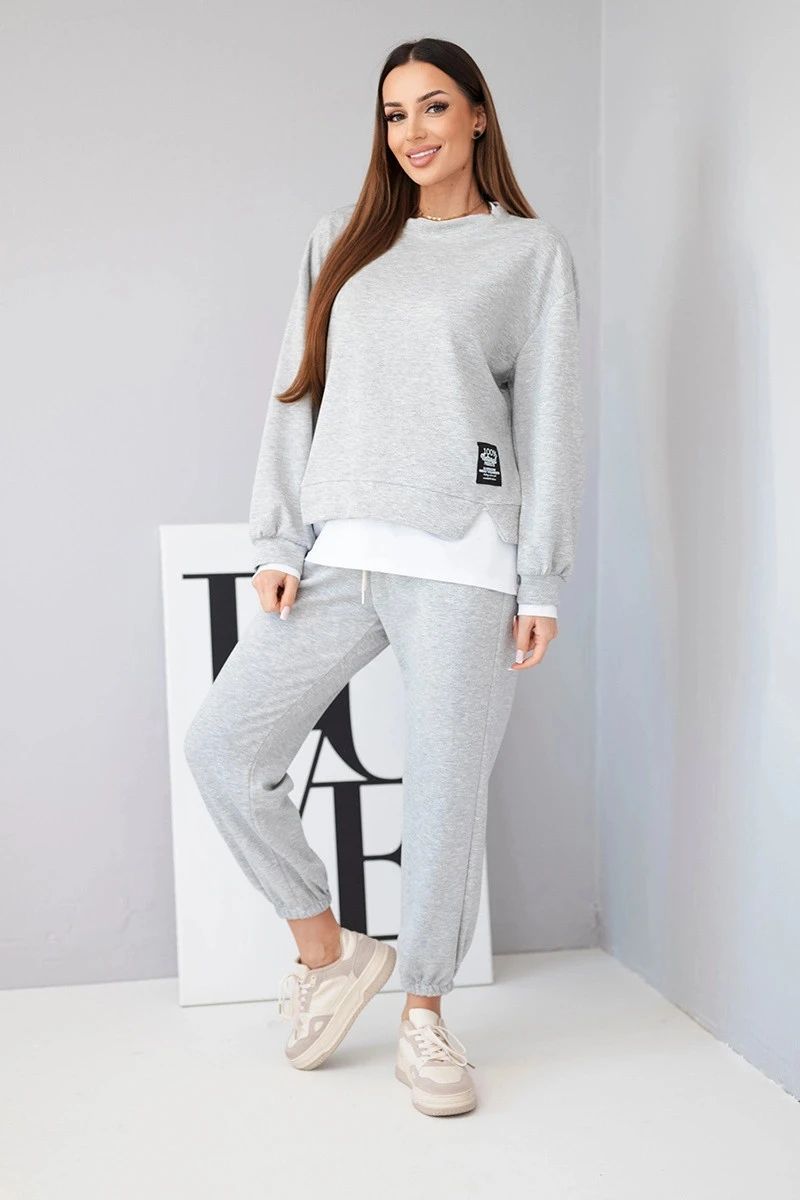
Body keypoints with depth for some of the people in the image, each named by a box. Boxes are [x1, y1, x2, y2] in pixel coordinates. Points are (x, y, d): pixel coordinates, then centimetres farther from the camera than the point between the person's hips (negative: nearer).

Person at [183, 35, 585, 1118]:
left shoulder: (532, 251, 7)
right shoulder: (340, 241, 16)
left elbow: (551, 421, 2)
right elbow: (297, 396, 12)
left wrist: (543, 584, -4)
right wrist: (278, 542, 3)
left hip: (462, 560, -4)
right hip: (338, 553, 4)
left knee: (445, 791, 0)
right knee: (222, 747, -1)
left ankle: (425, 1014, 22)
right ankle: (330, 951, 19)